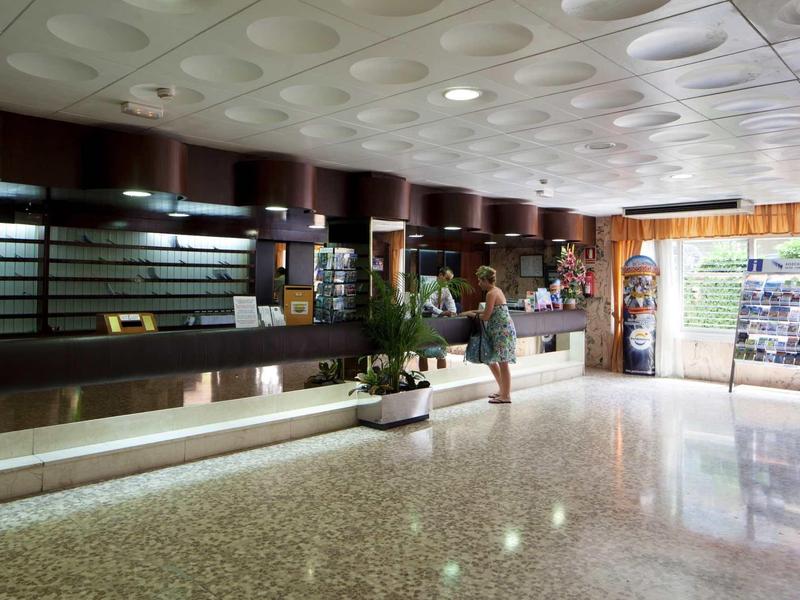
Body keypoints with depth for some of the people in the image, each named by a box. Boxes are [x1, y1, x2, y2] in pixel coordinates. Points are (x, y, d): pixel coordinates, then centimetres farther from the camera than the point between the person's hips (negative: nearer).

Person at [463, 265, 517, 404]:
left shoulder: (491, 294, -16)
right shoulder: (497, 290, 13)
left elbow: (486, 317, -16)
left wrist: (472, 314, 0)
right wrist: (474, 311, 18)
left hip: (502, 331, -10)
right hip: (500, 331, 10)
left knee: (502, 363, -3)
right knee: (490, 359, 17)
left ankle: (506, 396, 5)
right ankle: (503, 390, 27)